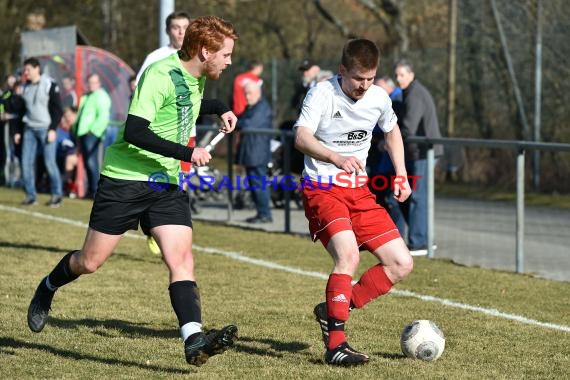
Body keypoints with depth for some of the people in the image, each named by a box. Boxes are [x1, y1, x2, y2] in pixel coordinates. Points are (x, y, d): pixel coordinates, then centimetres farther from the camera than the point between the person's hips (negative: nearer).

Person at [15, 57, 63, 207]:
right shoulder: (26, 87, 12)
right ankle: (30, 196, 5)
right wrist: (19, 131, 17)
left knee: (49, 162, -7)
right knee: (26, 162, -1)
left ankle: (57, 195, 4)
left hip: (45, 129, -6)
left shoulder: (50, 85, -6)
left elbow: (57, 109, -8)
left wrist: (53, 129, -15)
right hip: (29, 129, 6)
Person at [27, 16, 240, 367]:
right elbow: (135, 132, -27)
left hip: (167, 184, 6)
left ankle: (194, 340, -24)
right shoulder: (161, 75, -20)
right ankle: (48, 288, 36)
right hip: (125, 180, -6)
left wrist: (220, 109, 18)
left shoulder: (196, 78, 8)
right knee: (90, 262, 5)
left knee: (181, 258, -13)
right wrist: (187, 152, -27)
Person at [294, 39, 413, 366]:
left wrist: (401, 176, 15)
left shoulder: (379, 98, 3)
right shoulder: (323, 93, -13)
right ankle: (336, 344, -24)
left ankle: (334, 310, 11)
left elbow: (392, 131, 25)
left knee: (401, 264, -1)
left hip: (359, 191, 7)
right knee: (348, 254, -30)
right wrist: (337, 158, -44)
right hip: (322, 189, -6)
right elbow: (302, 137, -27)